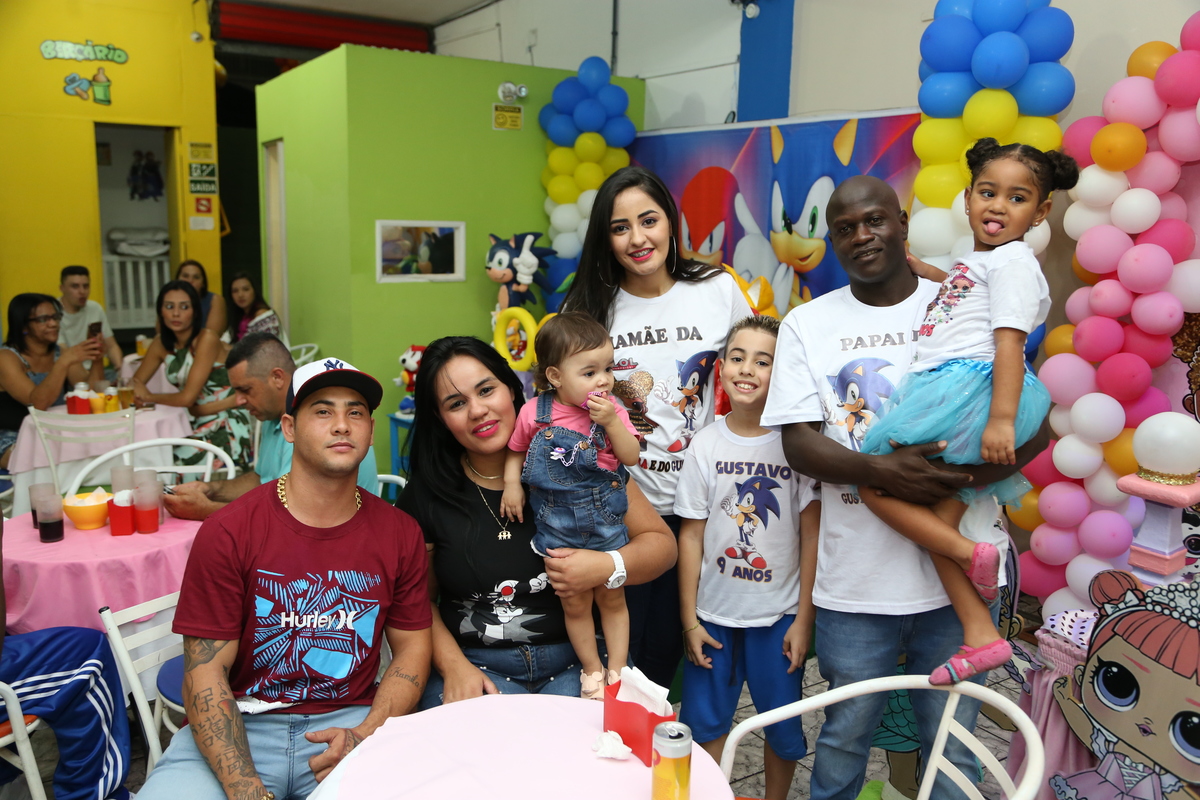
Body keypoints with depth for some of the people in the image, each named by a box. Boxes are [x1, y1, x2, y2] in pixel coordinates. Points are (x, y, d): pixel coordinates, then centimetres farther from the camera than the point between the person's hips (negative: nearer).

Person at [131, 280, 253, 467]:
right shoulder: (161, 343, 6)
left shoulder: (206, 339, -15)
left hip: (227, 426, -6)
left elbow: (188, 397, -18)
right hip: (197, 424, 6)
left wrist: (150, 397, -3)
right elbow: (135, 384, 8)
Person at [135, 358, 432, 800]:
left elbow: (412, 648, 8)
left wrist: (366, 735, -10)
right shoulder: (228, 531, -7)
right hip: (241, 725, -1)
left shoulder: (400, 534, 1)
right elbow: (206, 675, -7)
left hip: (348, 720, 1)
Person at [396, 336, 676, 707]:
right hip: (475, 664, 1)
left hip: (577, 658, 0)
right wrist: (452, 665, -6)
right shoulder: (425, 495, 1)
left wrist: (609, 567, -19)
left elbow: (662, 543, 0)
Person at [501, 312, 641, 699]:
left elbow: (632, 457, -12)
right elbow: (516, 451, 6)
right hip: (557, 526, 0)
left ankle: (617, 671, 28)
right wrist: (512, 483, -9)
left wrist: (611, 422, -24)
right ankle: (592, 671, 29)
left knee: (612, 598, 13)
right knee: (575, 604, 10)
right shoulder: (533, 414, -9)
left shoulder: (611, 410, -7)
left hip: (605, 521, 1)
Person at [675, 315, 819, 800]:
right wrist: (689, 618, -1)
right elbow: (691, 535, -1)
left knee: (783, 727, 11)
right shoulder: (705, 446, -4)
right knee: (703, 723, 12)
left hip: (780, 613, -1)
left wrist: (804, 619, -7)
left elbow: (811, 535, -6)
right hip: (713, 612, 1)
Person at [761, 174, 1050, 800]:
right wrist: (882, 471, -22)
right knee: (843, 737, 16)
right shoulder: (806, 325, 3)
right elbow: (798, 444, -5)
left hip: (957, 578, 0)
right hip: (854, 583, 0)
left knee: (951, 747, 15)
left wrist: (954, 482, -20)